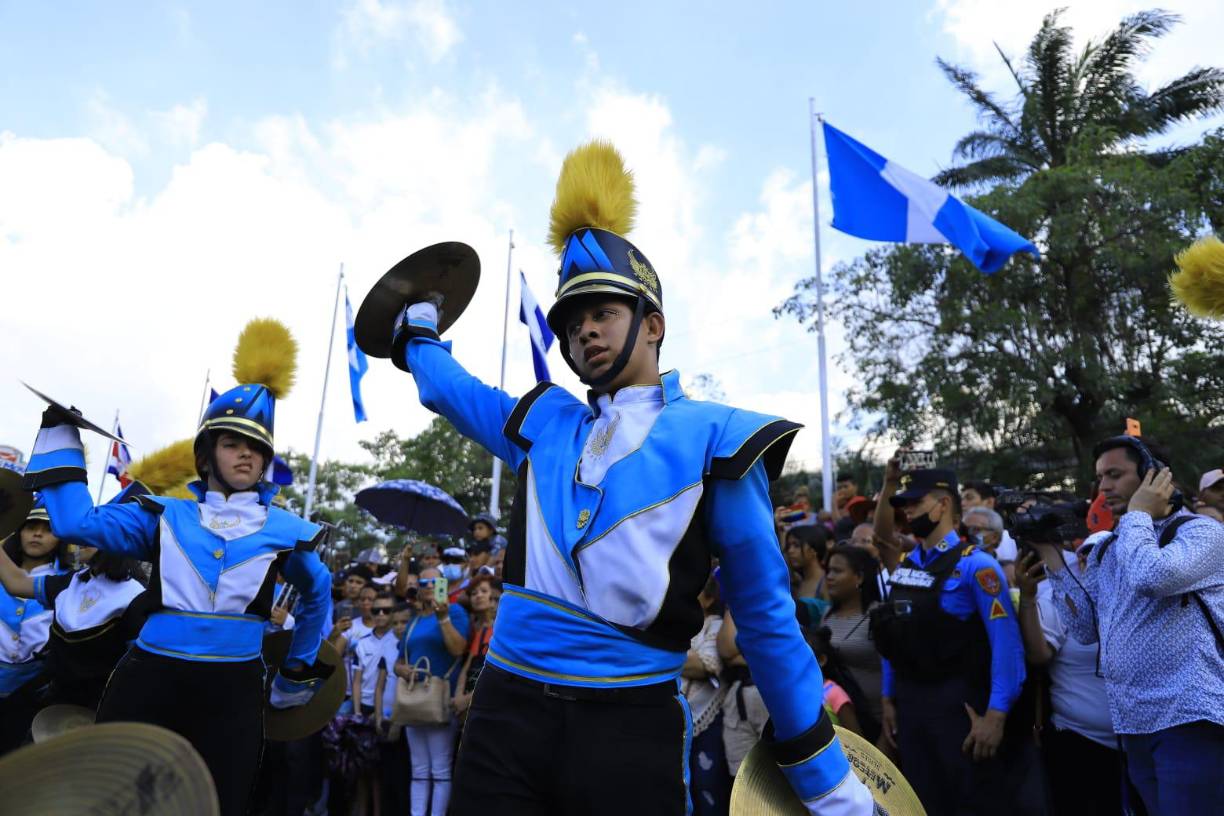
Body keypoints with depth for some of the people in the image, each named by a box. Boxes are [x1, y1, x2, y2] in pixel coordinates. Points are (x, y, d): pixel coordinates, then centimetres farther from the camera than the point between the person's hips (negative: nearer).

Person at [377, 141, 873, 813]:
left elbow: (765, 618, -1)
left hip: (630, 729, -3)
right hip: (506, 714, 4)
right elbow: (445, 386, 28)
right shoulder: (544, 426, 8)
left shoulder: (713, 440, -5)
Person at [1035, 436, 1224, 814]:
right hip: (1133, 723, 7)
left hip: (1188, 717, -6)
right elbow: (1086, 628, 6)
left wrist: (1137, 513, -11)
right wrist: (1051, 557, 2)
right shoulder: (1104, 550, 13)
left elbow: (1152, 577, -27)